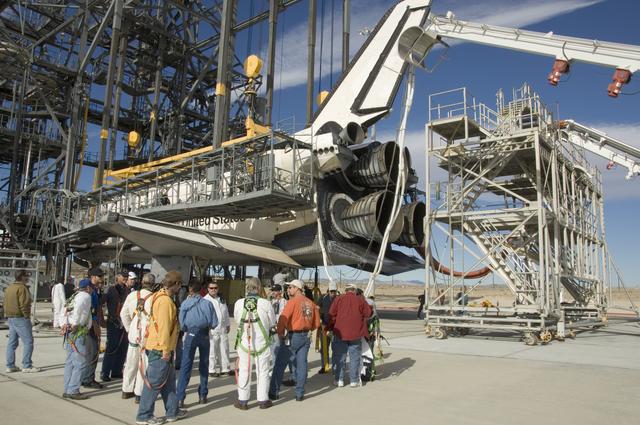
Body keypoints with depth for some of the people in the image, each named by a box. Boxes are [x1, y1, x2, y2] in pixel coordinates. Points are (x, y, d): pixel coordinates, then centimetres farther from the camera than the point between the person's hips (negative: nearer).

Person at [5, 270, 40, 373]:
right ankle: (27, 366, -3)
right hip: (20, 318, -10)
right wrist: (27, 316, -12)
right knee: (28, 342, -4)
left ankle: (10, 366, 16)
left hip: (10, 318, 10)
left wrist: (8, 315, 17)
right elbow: (24, 304, -20)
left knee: (12, 342, 13)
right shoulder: (22, 288, -15)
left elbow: (6, 303, 16)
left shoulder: (9, 288, 14)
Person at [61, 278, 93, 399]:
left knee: (70, 361, 13)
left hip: (69, 332, 10)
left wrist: (64, 324, 9)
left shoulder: (74, 296, 21)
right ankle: (73, 391, -5)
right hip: (78, 332, -9)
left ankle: (67, 390, 17)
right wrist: (75, 324, -19)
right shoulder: (85, 296, -6)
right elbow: (78, 308, -24)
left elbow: (64, 311, 16)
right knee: (80, 362, -6)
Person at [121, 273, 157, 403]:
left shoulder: (132, 295, 0)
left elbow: (123, 314, 8)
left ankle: (127, 390, 30)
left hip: (134, 333, 5)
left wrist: (129, 329, 16)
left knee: (131, 363, 18)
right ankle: (139, 393, 10)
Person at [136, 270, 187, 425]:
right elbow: (163, 327, -23)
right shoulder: (165, 301, -20)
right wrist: (165, 349, -20)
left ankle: (172, 411, 25)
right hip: (160, 349, -10)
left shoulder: (161, 297, 12)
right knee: (154, 383, 0)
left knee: (169, 380, 16)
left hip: (161, 348, 10)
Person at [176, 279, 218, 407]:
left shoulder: (185, 303, -6)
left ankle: (180, 398, -2)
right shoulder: (207, 303, -6)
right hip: (204, 336, 1)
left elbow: (181, 324, -5)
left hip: (190, 335, -1)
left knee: (185, 367, 2)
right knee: (204, 366, 15)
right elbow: (214, 323, -6)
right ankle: (203, 395, 23)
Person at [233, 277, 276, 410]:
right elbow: (272, 323, -4)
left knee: (244, 371, 14)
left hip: (244, 342, 1)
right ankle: (263, 400, 20)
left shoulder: (239, 303, -10)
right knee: (263, 372, 12)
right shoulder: (265, 303, -15)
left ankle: (242, 401, 21)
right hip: (262, 342, -1)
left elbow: (237, 320, 2)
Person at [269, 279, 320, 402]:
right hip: (305, 337, 6)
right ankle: (299, 394, 13)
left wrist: (280, 334, -6)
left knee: (280, 364, 5)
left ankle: (274, 392, 11)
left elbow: (283, 319, -18)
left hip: (292, 336, -5)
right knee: (301, 365, 10)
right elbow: (316, 323, 9)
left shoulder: (292, 302, -12)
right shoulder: (311, 303, 6)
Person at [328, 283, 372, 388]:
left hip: (340, 332, 1)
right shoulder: (360, 300, -1)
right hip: (356, 333, 0)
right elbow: (368, 313, 1)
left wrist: (331, 328, 10)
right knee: (355, 357, 7)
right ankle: (354, 380, 10)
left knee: (340, 357, 9)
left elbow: (332, 315, -1)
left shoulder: (338, 299, 0)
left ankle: (339, 380, 12)